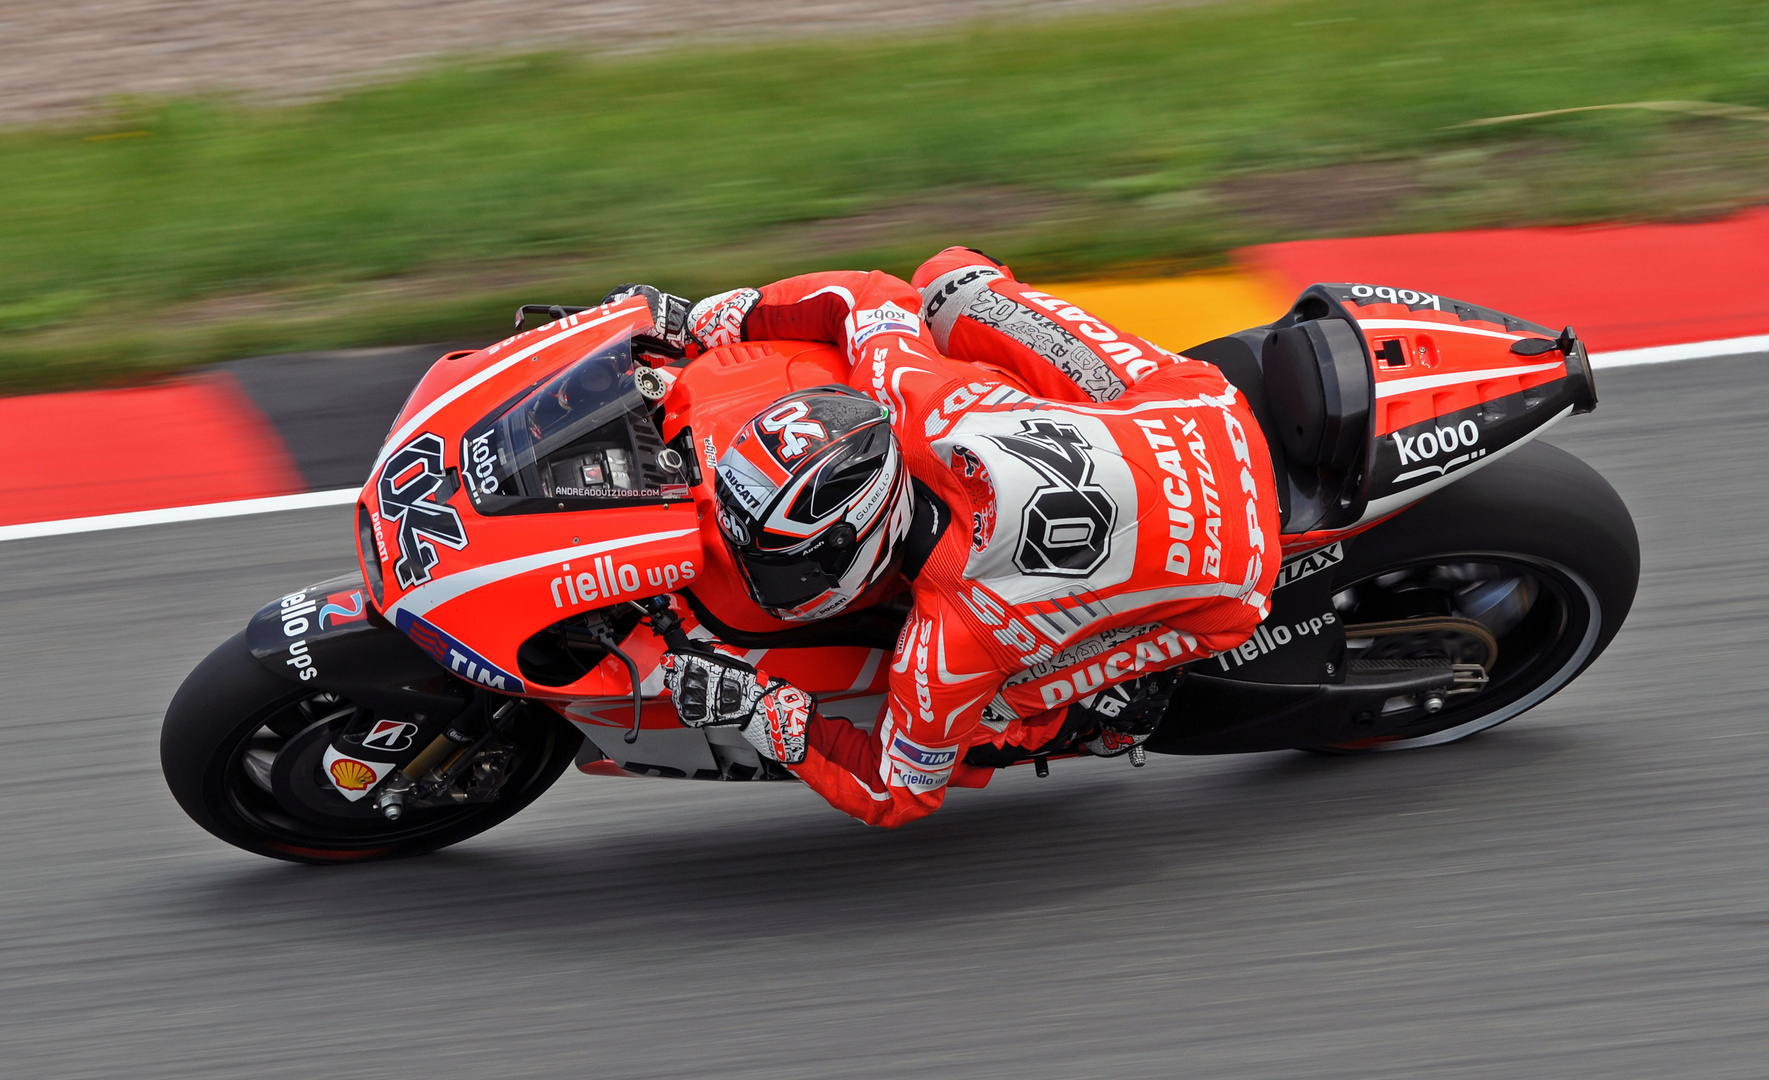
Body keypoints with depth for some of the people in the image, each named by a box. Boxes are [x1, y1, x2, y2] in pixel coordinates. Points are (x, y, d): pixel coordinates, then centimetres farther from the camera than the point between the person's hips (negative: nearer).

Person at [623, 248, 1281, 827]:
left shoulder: (947, 647, -29)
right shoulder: (912, 399, -21)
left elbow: (895, 796, -10)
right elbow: (871, 296, 1)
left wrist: (760, 710, -15)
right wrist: (721, 317, 1)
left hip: (1223, 584, -5)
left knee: (971, 742, -6)